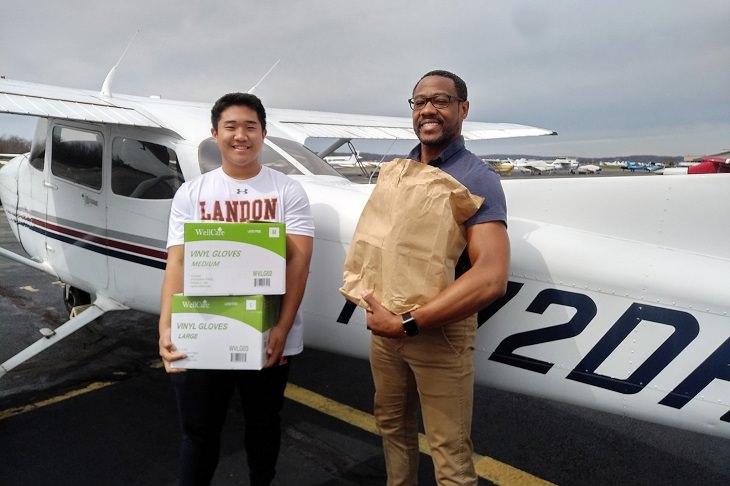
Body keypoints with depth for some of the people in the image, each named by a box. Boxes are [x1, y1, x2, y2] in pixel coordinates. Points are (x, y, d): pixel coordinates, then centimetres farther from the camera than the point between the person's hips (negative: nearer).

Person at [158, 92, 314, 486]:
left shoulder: (288, 191, -1)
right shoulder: (191, 194, 3)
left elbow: (298, 260, -8)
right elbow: (177, 264, -3)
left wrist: (282, 328, -17)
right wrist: (166, 327, -18)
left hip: (268, 337, 0)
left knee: (263, 425, 20)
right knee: (199, 431, 14)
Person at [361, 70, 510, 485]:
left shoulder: (478, 179, -13)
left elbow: (491, 278, -26)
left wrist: (408, 324, -26)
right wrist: (369, 292, 1)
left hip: (440, 327, -6)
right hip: (384, 320, 6)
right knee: (392, 424, 22)